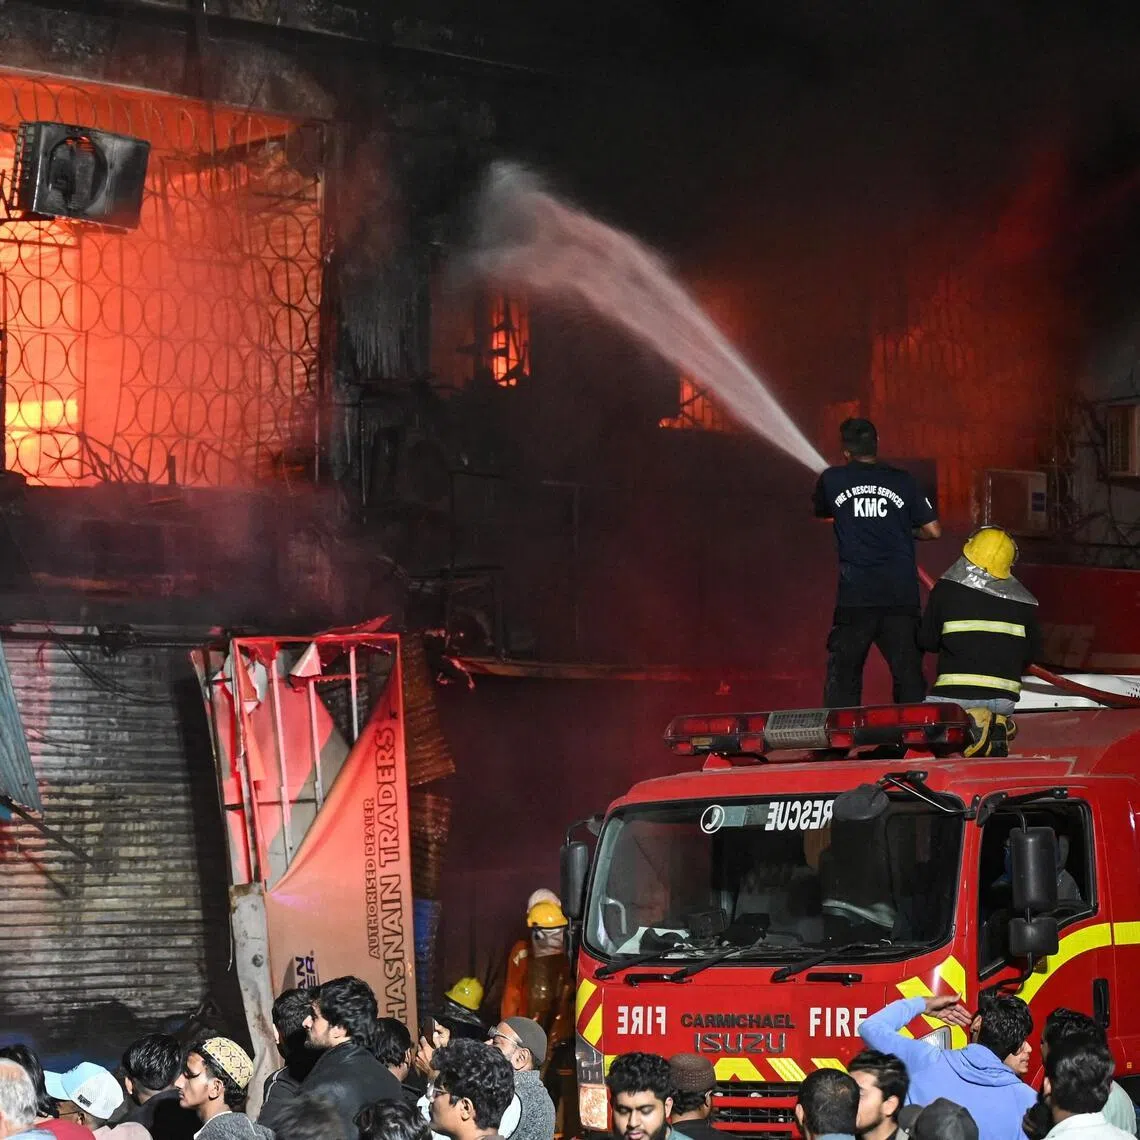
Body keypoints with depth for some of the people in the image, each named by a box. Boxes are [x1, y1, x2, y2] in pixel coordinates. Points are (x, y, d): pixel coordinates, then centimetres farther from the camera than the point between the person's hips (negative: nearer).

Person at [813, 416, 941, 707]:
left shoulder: (832, 480, 4)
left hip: (855, 595, 0)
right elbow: (933, 530, 5)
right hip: (902, 594, 0)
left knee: (843, 675, 6)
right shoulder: (903, 481, 3)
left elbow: (820, 513, 25)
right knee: (909, 675, 3)